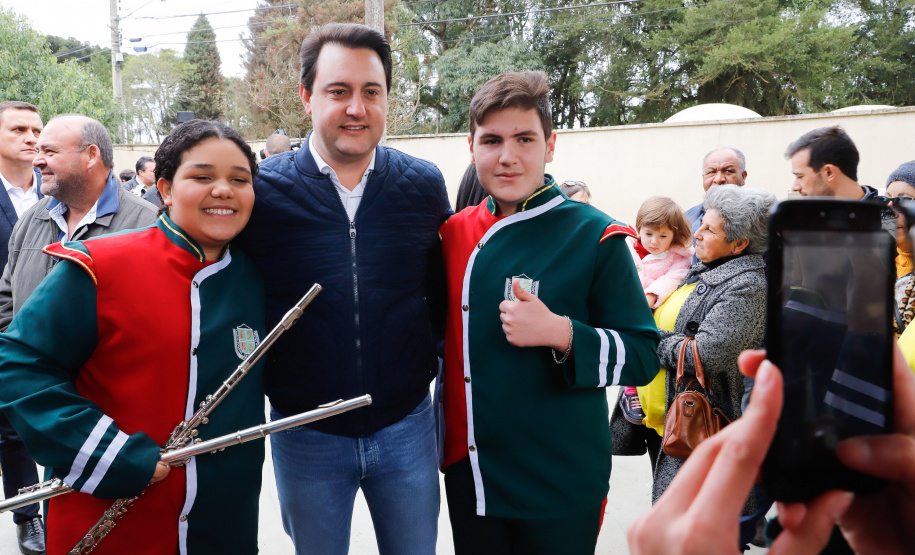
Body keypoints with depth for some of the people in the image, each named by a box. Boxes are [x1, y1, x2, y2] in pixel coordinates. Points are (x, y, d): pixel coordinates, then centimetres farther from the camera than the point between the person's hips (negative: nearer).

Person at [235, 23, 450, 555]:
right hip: (306, 433, -1)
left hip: (407, 425, 2)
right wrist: (264, 384, -1)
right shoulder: (263, 189, -9)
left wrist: (431, 362, 5)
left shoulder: (425, 185, -4)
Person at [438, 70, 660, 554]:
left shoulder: (593, 236, -12)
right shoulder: (456, 233, 1)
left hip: (560, 491, -4)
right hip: (467, 476, 4)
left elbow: (643, 356, -11)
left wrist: (560, 333, -26)